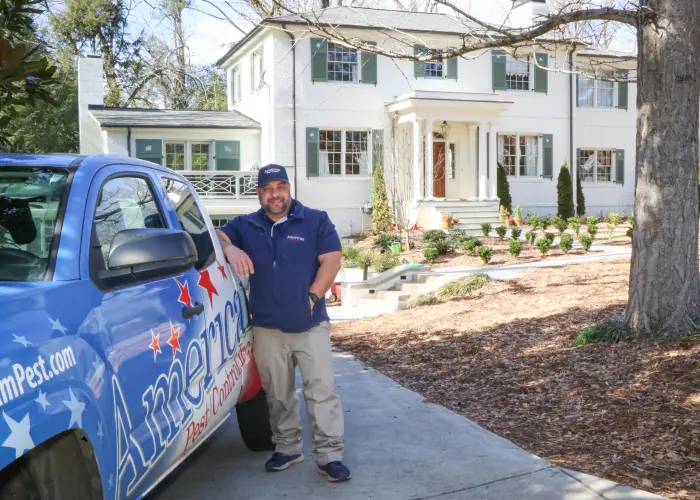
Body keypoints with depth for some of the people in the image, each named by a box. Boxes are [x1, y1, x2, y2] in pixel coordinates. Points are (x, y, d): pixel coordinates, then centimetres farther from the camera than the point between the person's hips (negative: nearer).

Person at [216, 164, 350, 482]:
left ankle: (330, 455, 1)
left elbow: (331, 260, -2)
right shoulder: (245, 226, 10)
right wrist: (230, 249, -23)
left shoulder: (316, 221, 3)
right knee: (277, 395, 11)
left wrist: (312, 298, -9)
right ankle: (287, 448, 26)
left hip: (311, 325, -2)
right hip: (266, 328, 3)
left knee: (322, 390, -4)